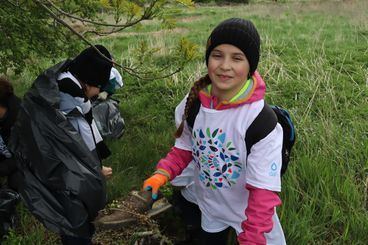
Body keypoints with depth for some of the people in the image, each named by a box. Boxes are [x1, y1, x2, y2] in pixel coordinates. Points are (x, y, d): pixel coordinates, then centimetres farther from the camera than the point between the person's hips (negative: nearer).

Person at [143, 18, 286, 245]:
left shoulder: (262, 122, -30)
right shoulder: (194, 102, -15)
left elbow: (263, 190, -27)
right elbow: (185, 147, 0)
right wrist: (162, 174, -16)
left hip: (243, 211, -4)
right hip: (204, 200, 5)